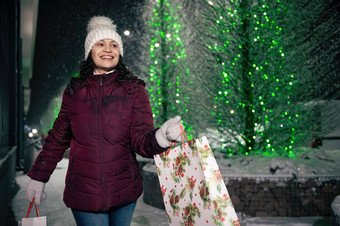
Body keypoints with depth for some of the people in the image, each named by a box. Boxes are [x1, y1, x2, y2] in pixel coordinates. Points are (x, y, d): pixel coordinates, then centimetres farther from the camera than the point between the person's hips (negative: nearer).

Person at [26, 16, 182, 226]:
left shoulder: (134, 90, -4)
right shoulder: (74, 91, 1)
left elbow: (140, 141, -11)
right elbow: (58, 138, 11)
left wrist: (160, 137, -33)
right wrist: (38, 177, 15)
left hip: (124, 192, 0)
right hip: (83, 194, 0)